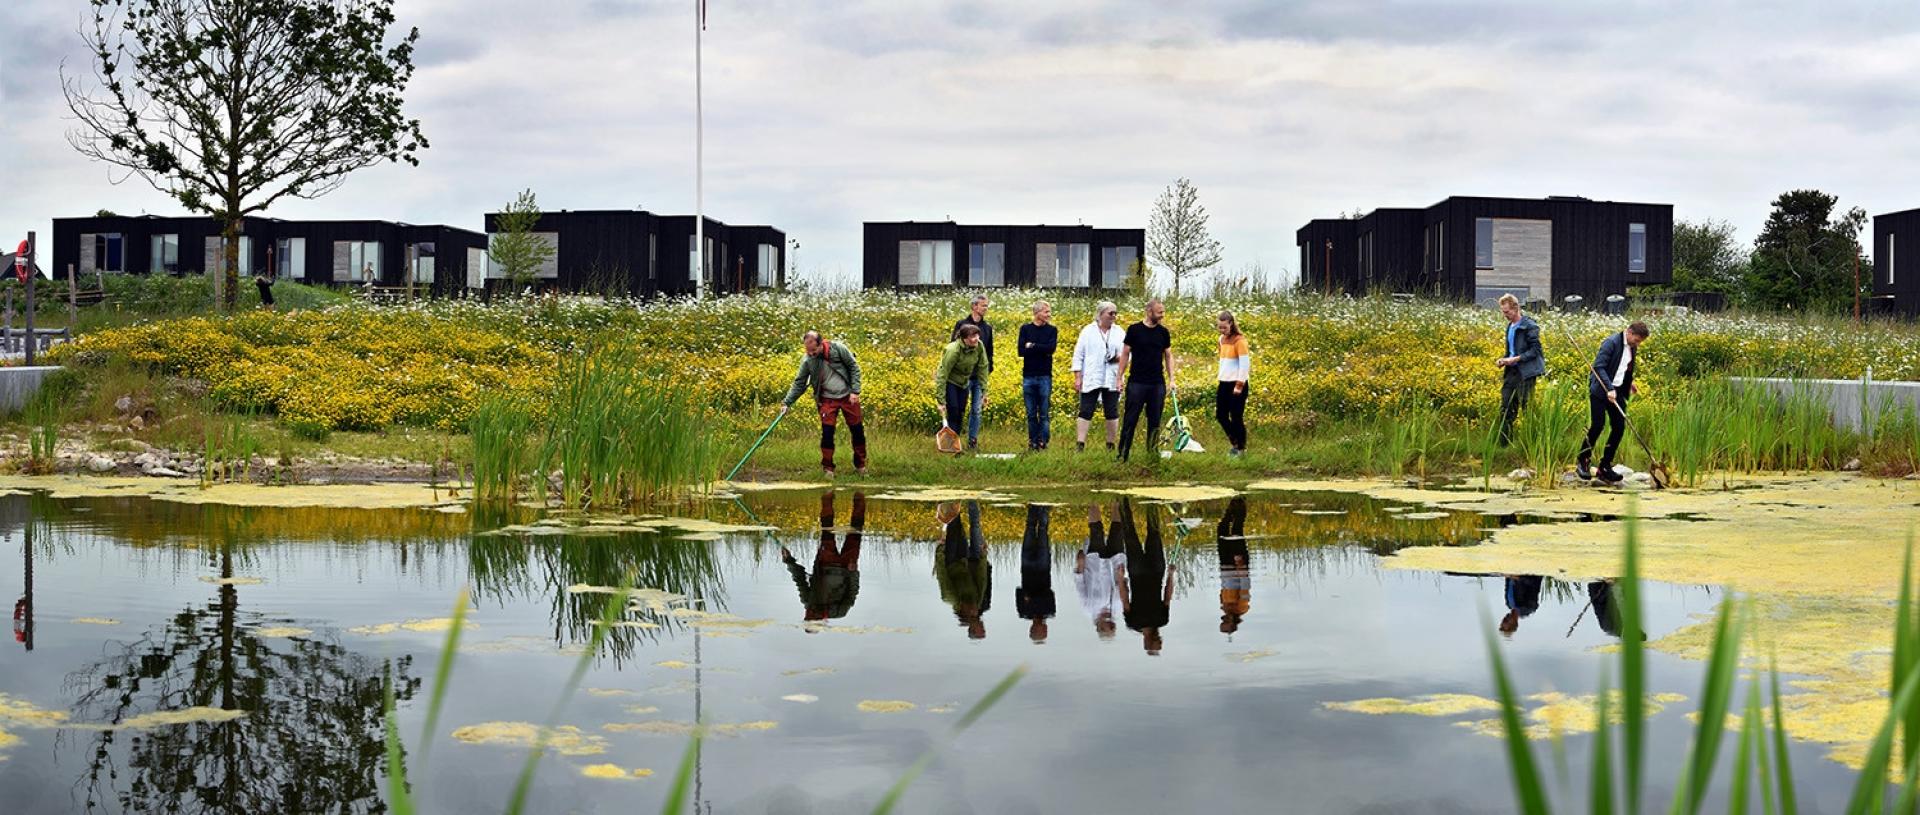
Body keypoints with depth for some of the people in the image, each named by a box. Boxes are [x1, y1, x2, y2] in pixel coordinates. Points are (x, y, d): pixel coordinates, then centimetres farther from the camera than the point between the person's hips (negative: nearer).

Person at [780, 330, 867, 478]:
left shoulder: (838, 348, -15)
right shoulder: (807, 361, -10)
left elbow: (854, 367, -6)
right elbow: (799, 384, -4)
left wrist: (855, 391, -11)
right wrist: (787, 402, -12)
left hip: (848, 396, 0)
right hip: (828, 400, 0)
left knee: (857, 431, 7)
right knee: (827, 432, -6)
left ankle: (860, 466, 23)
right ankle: (828, 469, 6)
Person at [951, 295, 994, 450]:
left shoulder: (987, 328, 12)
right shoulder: (961, 324, 0)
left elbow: (990, 352, 17)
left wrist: (989, 369, 5)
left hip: (980, 375, 3)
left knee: (977, 409, 4)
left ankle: (973, 440, 11)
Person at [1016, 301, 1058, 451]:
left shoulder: (1052, 330, 6)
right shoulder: (1025, 329, 7)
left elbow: (1051, 348, -12)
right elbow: (1021, 351, -5)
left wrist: (1032, 346, -8)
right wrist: (1041, 350, -10)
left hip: (1045, 377, -1)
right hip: (1028, 376, 1)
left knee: (1044, 414, -1)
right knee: (1031, 414, 5)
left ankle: (1043, 442, 2)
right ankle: (1032, 443, 10)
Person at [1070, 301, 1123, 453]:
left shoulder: (1119, 332, 9)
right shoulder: (1088, 331, 3)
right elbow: (1078, 356, 3)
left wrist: (1120, 357, -14)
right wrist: (1077, 378, -4)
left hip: (1112, 381, 2)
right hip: (1090, 380, -2)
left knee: (1112, 412, 6)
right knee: (1085, 412, -5)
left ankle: (1111, 446, 14)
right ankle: (1079, 445, -5)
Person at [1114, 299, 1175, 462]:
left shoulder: (1163, 332, 7)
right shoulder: (1134, 330, -2)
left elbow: (1168, 356, 13)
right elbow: (1125, 354, 2)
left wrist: (1171, 379, 4)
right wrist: (1120, 378, -2)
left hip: (1157, 384, 3)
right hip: (1137, 382, -3)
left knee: (1155, 421, 7)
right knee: (1130, 420, -2)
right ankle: (1122, 455, 1)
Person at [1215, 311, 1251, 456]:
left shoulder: (1239, 340, -12)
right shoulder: (1222, 339, 10)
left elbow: (1245, 363, -15)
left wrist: (1239, 385, -16)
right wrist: (1221, 376, 12)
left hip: (1237, 384, -8)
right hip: (1224, 383, 8)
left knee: (1236, 417, -3)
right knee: (1220, 415, 10)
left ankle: (1241, 448, 9)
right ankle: (1235, 443, 25)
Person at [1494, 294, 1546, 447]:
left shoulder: (1529, 326, -10)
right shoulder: (1510, 327, 15)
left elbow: (1535, 350, -13)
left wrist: (1515, 359, -19)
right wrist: (1504, 360, 6)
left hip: (1525, 373, -8)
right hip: (1511, 372, 8)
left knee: (1526, 409, -3)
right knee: (1505, 410, 6)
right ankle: (1505, 445, 11)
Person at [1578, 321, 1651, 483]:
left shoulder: (1633, 347, 8)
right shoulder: (1612, 343, -16)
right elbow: (1599, 367, -21)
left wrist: (1630, 383, 9)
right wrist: (1609, 388, -28)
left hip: (1617, 391, 7)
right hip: (1600, 390, -7)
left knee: (1619, 427, 0)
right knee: (1597, 425, -11)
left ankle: (1605, 467, 7)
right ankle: (1582, 462, 6)